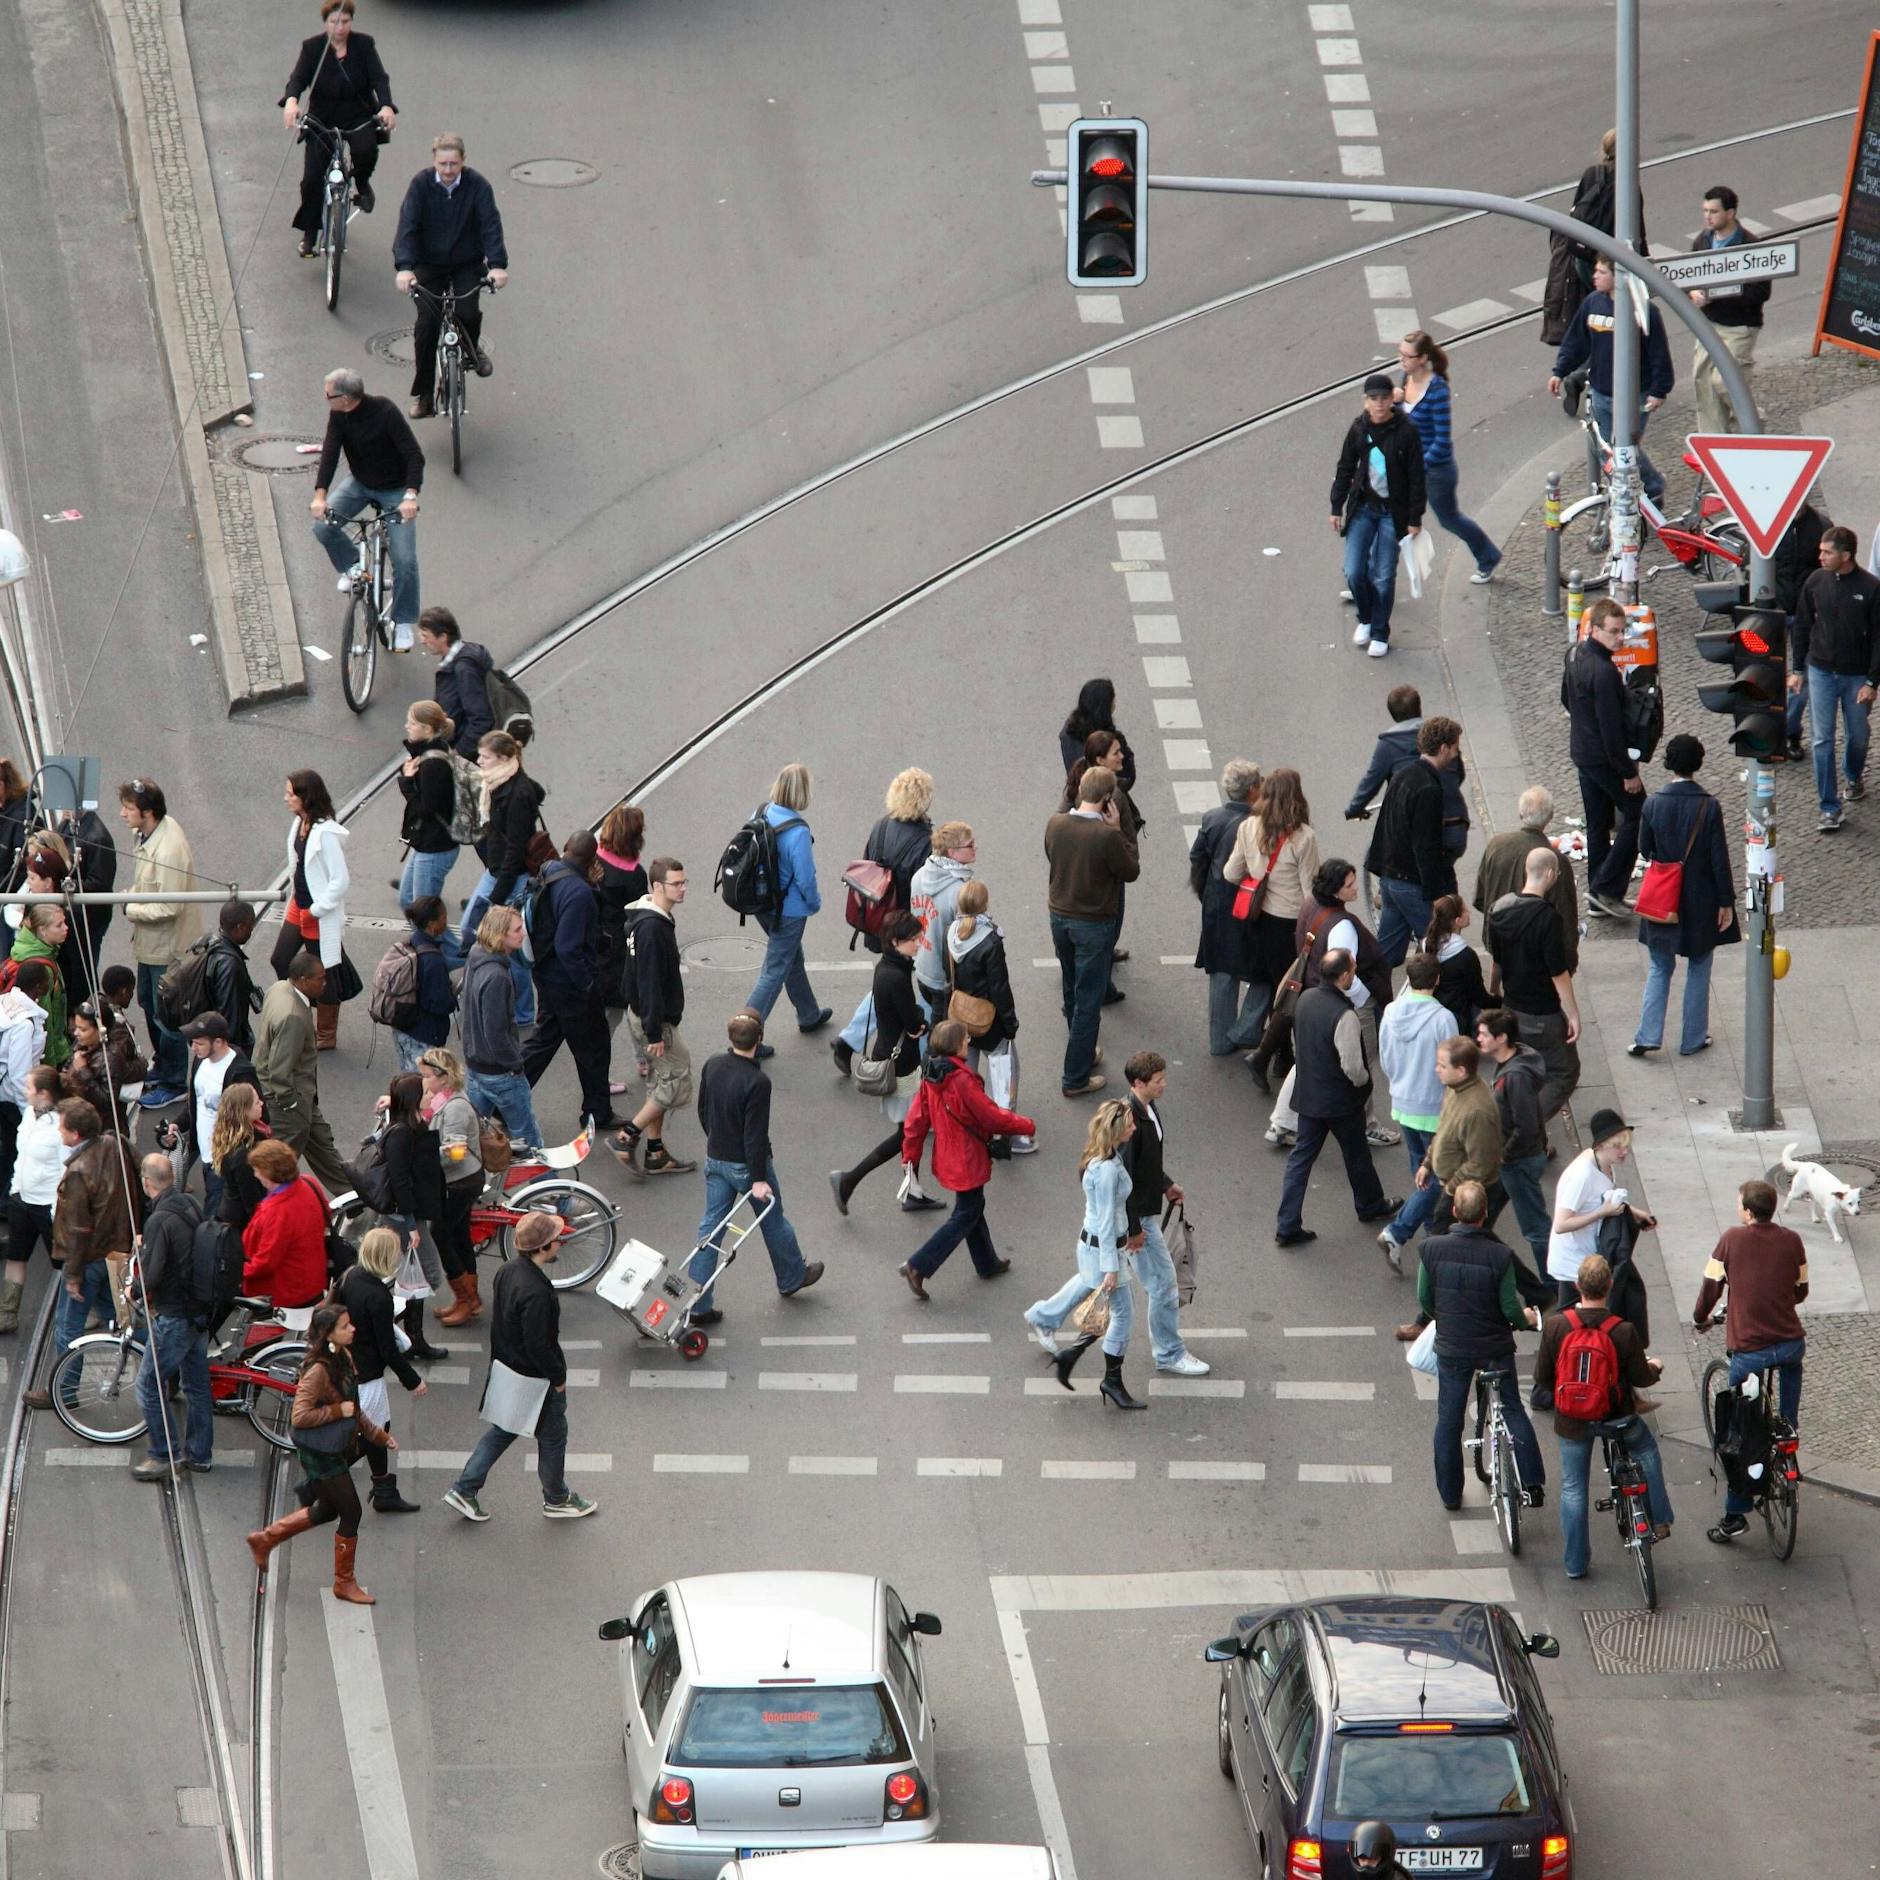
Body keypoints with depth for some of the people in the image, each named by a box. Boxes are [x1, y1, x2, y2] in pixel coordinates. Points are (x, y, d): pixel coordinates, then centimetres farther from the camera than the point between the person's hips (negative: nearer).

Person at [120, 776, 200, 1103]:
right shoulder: (144, 833, -2)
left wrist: (130, 909, -18)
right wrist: (132, 899, -1)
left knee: (167, 1016, 4)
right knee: (148, 1003, 25)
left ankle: (173, 1082, 18)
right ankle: (162, 1067, 43)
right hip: (149, 941, 10)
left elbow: (168, 908, -30)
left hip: (168, 946, -10)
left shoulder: (169, 850, -32)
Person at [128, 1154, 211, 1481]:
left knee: (149, 1385, 2)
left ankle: (163, 1456, 5)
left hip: (174, 1316, -8)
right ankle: (200, 1453, 26)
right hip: (201, 1312, 8)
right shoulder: (192, 1207, 2)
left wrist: (135, 1292, -5)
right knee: (196, 1382, 17)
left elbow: (150, 1276, -25)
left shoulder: (159, 1221, -22)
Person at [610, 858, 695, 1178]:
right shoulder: (652, 928, -25)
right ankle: (628, 1137, 1)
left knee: (658, 1084, 16)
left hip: (643, 1015, 10)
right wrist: (654, 1033, -24)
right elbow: (649, 982, -26)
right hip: (653, 1019, -10)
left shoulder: (659, 919, 8)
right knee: (676, 1080, -2)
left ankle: (655, 1154, 23)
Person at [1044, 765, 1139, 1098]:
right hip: (1094, 925, -6)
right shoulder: (1107, 836, -26)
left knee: (1072, 993, 24)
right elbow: (1131, 871, -12)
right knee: (1088, 1001, 6)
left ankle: (1084, 1052, 44)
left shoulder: (1056, 825, -10)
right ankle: (1075, 1078, 12)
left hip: (1060, 918, 6)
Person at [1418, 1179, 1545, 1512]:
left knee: (1449, 1421, 15)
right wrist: (1526, 1319, 10)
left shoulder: (1433, 1249, -15)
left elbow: (1424, 1300, -4)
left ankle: (1450, 1494, 24)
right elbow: (1511, 1309, -14)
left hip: (1451, 1348, 1)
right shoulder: (1499, 1255, -19)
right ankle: (1532, 1484, 14)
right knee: (1513, 1410, 17)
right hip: (1495, 1347, -1)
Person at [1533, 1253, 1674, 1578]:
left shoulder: (1554, 1325, -18)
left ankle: (1576, 1563, 22)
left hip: (1572, 1421, 1)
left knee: (1572, 1488, 15)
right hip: (1616, 1416, -1)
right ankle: (1658, 1521, 33)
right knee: (1645, 1448, 30)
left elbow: (1542, 1377, -8)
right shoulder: (1622, 1331, -22)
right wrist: (1655, 1367, 13)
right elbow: (1642, 1378, -10)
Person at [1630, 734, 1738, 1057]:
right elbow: (1719, 859, -12)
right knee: (1698, 970, 14)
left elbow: (1644, 849, -1)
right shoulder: (1709, 807, -17)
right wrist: (1726, 902, -3)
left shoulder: (1653, 804, -12)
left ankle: (1648, 1036, 10)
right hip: (1701, 902, -2)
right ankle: (1693, 1039, 20)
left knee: (1659, 968, 16)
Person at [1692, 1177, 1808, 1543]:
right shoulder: (1791, 1241, 0)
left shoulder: (1732, 1239, -7)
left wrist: (1700, 1319, 19)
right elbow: (1801, 1292, 12)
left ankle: (1735, 1515, 8)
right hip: (1791, 1342, 3)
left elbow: (1710, 1289, -2)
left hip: (1749, 1350, -3)